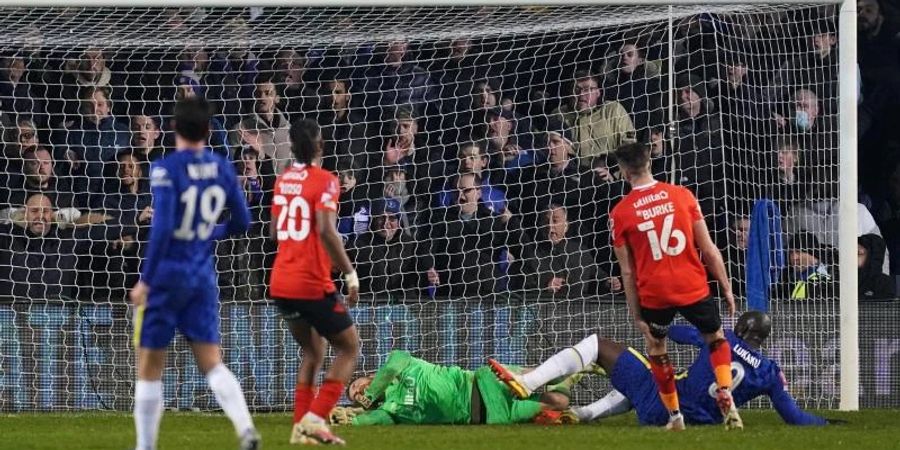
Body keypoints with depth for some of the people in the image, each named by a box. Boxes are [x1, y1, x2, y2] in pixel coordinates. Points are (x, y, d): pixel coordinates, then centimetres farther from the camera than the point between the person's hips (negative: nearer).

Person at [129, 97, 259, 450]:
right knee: (212, 363, 6)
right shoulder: (222, 169, 2)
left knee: (149, 368, 6)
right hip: (203, 276, 5)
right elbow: (241, 223, 10)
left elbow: (162, 227, -21)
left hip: (167, 275, -5)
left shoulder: (166, 169, -14)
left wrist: (145, 279, -15)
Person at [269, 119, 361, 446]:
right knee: (349, 348, 6)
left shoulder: (282, 181, 10)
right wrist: (350, 274, -18)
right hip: (312, 284, -7)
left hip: (280, 283, 7)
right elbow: (326, 231, -22)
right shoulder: (325, 181, -10)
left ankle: (301, 427, 11)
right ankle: (315, 418, -8)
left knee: (313, 353, 21)